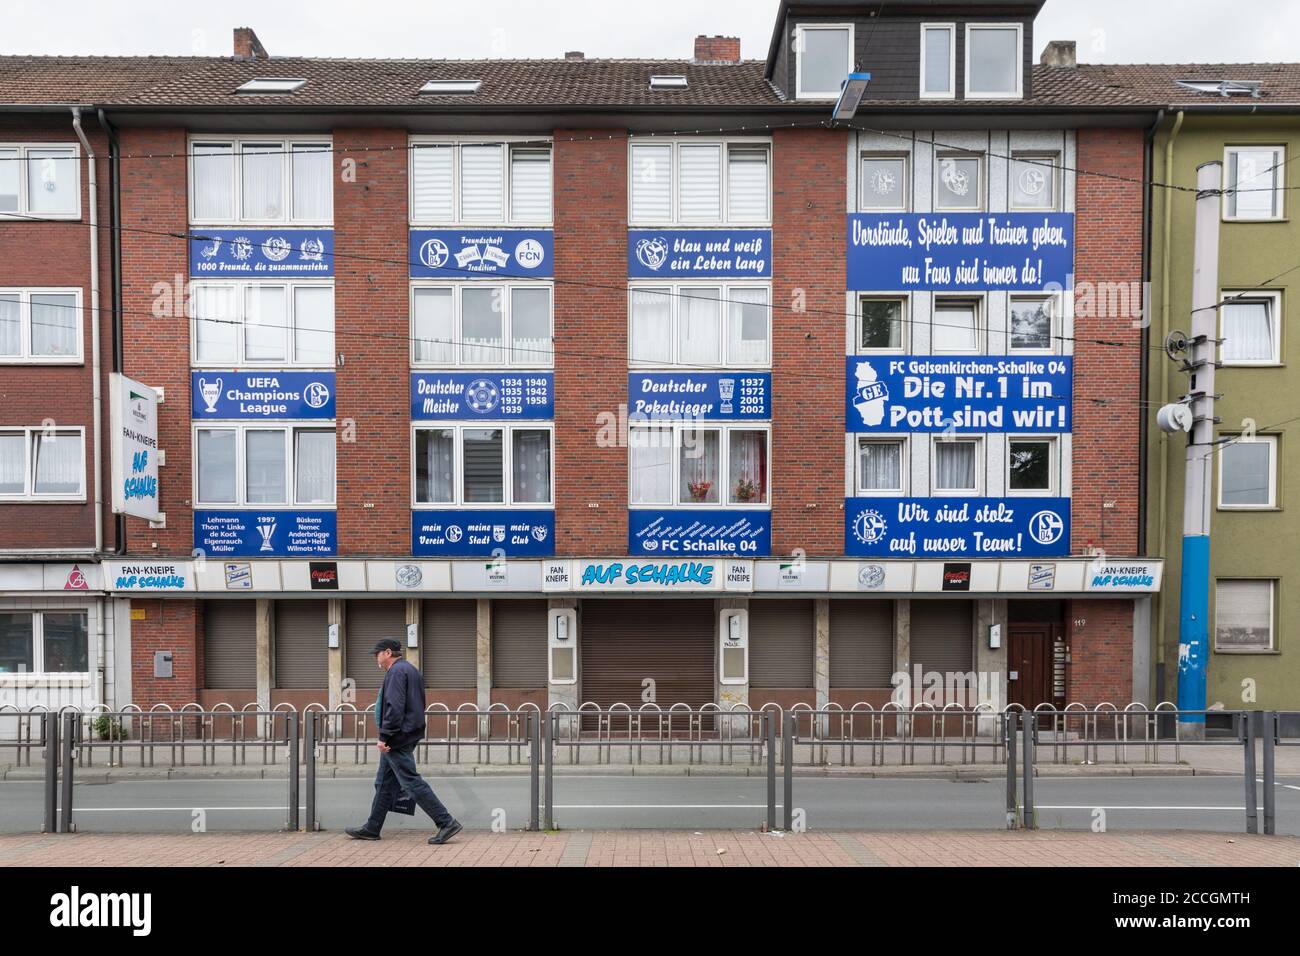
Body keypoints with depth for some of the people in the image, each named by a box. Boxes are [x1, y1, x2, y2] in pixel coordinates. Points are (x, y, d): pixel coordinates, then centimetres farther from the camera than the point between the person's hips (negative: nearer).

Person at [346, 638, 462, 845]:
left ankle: (447, 823, -10)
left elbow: (394, 707, -23)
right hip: (409, 735, 11)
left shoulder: (396, 671, -13)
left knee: (412, 781, -9)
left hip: (397, 738, -11)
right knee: (384, 783, 16)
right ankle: (372, 828, 24)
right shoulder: (411, 670, 19)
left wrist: (384, 737, -22)